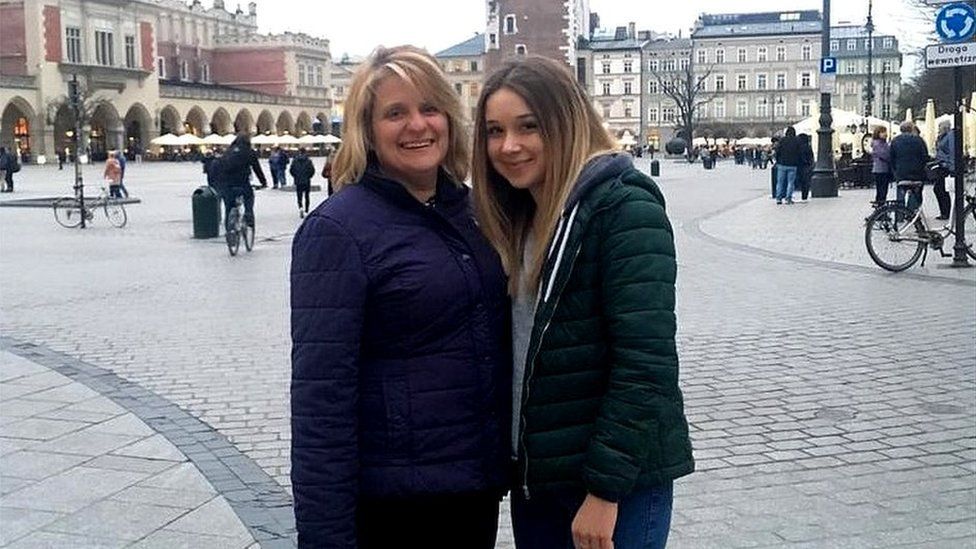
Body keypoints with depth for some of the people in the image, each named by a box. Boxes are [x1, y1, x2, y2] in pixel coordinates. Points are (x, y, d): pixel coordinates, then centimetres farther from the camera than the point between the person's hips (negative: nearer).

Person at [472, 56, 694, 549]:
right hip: (533, 476, 7)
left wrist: (605, 488, -20)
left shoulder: (625, 208, -14)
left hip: (617, 480, -7)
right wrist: (514, 465, 7)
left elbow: (645, 361, -20)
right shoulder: (515, 221, 9)